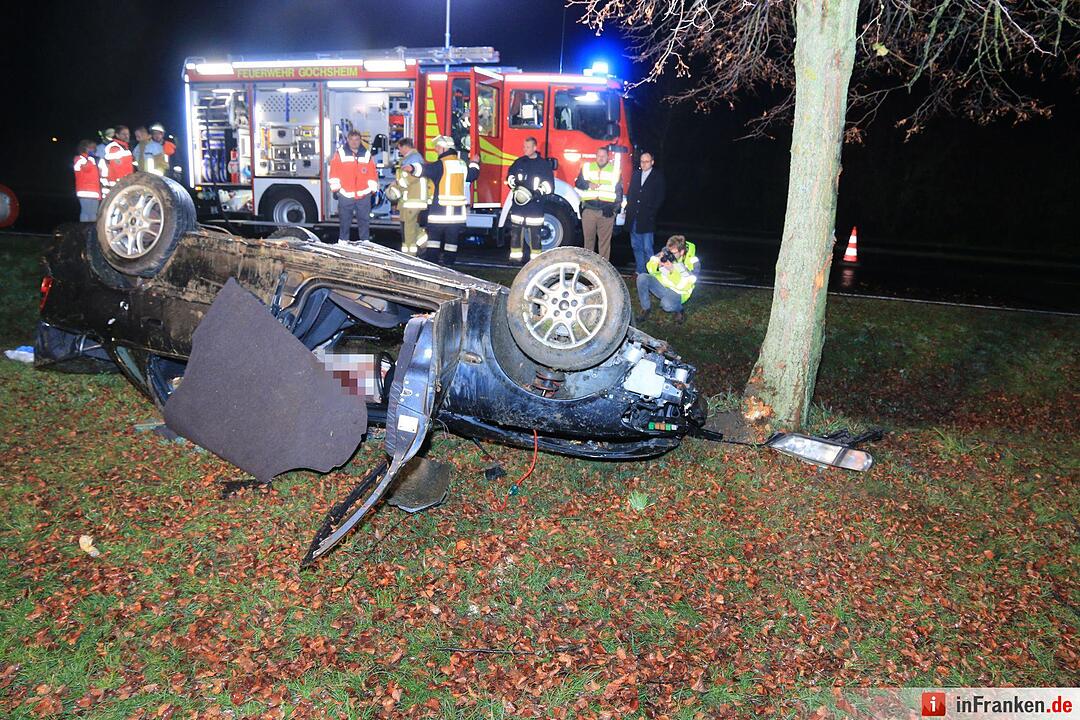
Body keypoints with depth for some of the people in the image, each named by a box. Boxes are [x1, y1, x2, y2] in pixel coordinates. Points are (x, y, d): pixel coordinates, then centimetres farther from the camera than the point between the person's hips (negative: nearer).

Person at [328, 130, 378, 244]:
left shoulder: (367, 154, 9)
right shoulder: (340, 153, 2)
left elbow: (373, 173, 10)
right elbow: (334, 171, 1)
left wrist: (373, 188, 5)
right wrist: (335, 187, -4)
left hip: (364, 194, 2)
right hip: (345, 194, -2)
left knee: (364, 219, 5)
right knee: (344, 219, 4)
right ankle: (343, 241, 13)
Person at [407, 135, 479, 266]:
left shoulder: (441, 165, -10)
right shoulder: (462, 164, 10)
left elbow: (426, 169, -28)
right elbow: (472, 175, 27)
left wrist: (413, 168, -44)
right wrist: (474, 164, 47)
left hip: (440, 209, -5)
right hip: (458, 210, 6)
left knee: (434, 236, 2)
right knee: (452, 238, 8)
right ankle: (448, 262, 10)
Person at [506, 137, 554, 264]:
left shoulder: (544, 164, 0)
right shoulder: (519, 162, 10)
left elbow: (549, 185, -3)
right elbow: (510, 176, 19)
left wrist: (538, 192, -17)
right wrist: (515, 186, -1)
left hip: (535, 204, -3)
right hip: (518, 203, 3)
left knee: (535, 233, 1)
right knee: (515, 230, 3)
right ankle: (515, 256, 10)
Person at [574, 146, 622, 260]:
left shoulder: (615, 170, 9)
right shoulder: (587, 167, 12)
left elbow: (619, 191, 6)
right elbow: (578, 183, 10)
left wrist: (614, 207, -6)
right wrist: (588, 184, -11)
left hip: (606, 211, -1)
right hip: (589, 209, 1)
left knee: (605, 241, -1)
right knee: (588, 239, 5)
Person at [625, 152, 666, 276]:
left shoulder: (658, 176, 1)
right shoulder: (636, 174, 13)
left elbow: (660, 197, -2)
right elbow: (629, 192, 15)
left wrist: (651, 212, -10)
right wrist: (629, 209, 4)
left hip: (647, 219, -5)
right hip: (633, 218, 5)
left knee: (648, 248, -6)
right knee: (636, 247, 10)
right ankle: (639, 271, 19)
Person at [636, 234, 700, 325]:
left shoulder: (693, 262, -19)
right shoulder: (666, 252, -11)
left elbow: (685, 285, -25)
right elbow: (650, 269, -3)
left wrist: (672, 270, -35)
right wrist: (657, 262, -26)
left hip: (677, 292, -5)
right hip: (661, 283, 5)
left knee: (667, 304, -38)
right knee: (642, 278, -22)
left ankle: (679, 309, 1)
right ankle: (646, 309, -3)